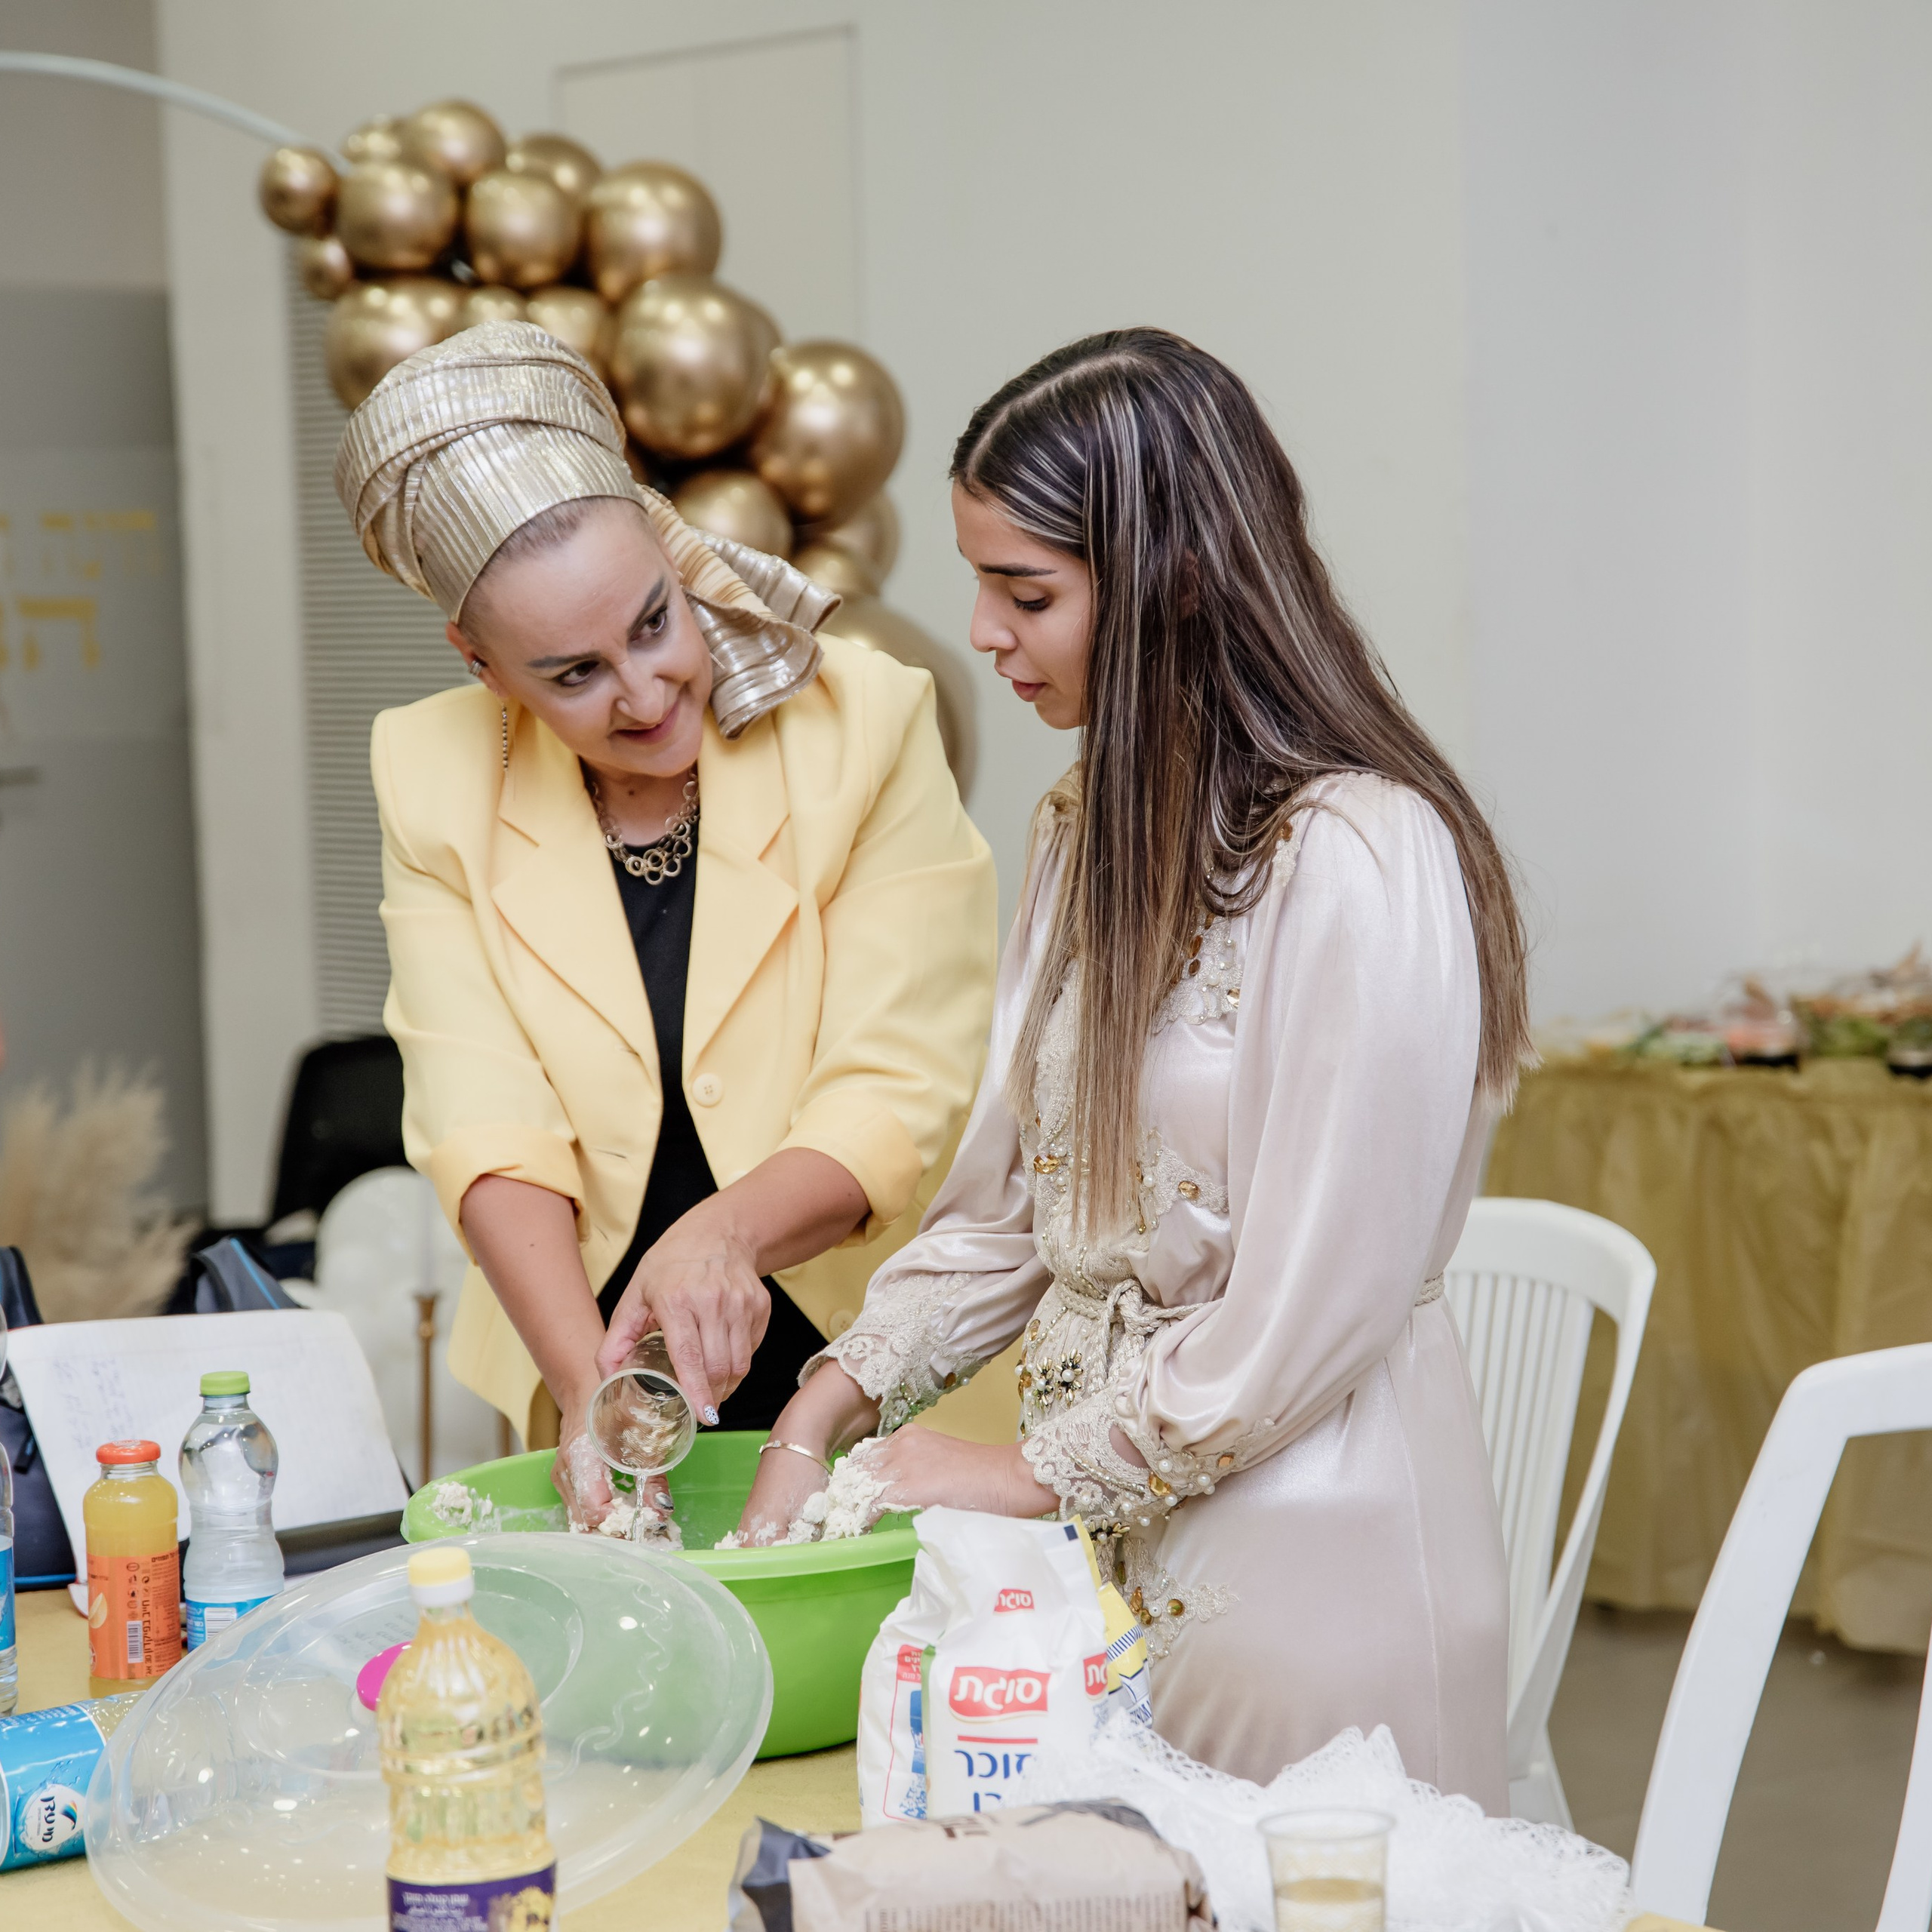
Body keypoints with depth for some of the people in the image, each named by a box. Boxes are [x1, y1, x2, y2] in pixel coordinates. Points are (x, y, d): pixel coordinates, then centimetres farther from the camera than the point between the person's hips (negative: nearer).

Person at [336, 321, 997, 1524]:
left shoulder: (867, 724, -5)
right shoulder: (437, 780, 1)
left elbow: (898, 1101, -8)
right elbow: (490, 1135, -6)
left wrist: (725, 1232, -27)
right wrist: (587, 1391, -22)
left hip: (865, 1370, -2)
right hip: (595, 1383, 2)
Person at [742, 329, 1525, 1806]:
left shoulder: (1358, 862, -20)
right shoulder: (1095, 825, 8)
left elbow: (1310, 1309, -20)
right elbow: (1013, 1196, 11)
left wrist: (1037, 1472, -11)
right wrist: (834, 1403, 0)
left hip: (1297, 1547, -8)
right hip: (1105, 1532, 8)